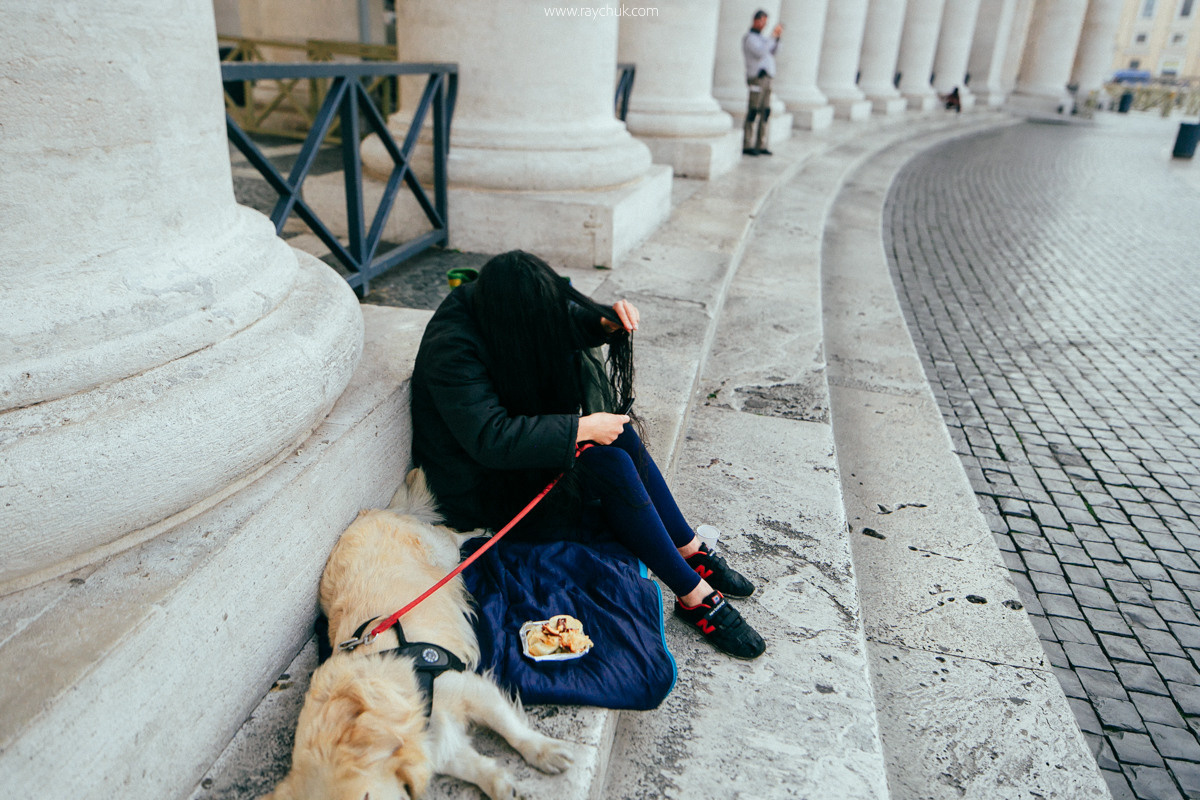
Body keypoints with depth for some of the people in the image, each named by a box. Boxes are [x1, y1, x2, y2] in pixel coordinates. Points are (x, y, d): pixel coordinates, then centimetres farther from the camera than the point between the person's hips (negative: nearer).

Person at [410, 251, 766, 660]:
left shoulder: (495, 304, -6)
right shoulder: (451, 351, -29)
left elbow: (565, 323, 8)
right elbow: (491, 438, -35)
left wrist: (607, 321, -13)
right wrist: (583, 428, -31)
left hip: (520, 453, 8)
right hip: (481, 485, -8)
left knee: (619, 435, -12)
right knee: (611, 466, -23)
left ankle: (693, 552, -1)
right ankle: (696, 597, -13)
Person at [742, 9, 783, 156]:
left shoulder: (759, 37, 23)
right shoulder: (749, 38, -7)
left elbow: (773, 51, 17)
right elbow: (760, 53, -22)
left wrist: (778, 37, 2)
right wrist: (773, 36, -19)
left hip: (765, 78, 9)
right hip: (756, 78, -9)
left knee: (765, 113, 4)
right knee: (752, 113, -9)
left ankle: (761, 146, 5)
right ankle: (747, 146, -5)